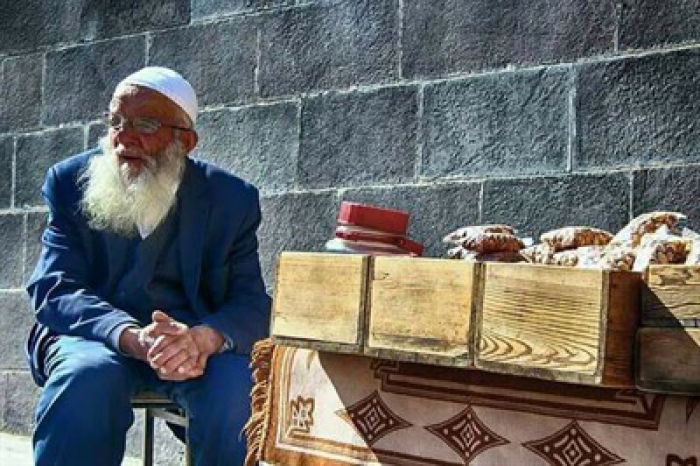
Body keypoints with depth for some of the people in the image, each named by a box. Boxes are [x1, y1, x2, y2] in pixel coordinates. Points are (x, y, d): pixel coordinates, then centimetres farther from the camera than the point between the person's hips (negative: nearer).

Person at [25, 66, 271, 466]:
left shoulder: (232, 199, 0)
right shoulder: (71, 182, 1)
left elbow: (251, 305, -6)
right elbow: (54, 290, -10)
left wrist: (204, 338, -32)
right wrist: (132, 338, -30)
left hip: (194, 338, 0)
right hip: (94, 334, 0)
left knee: (235, 383, -31)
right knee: (88, 376, -34)